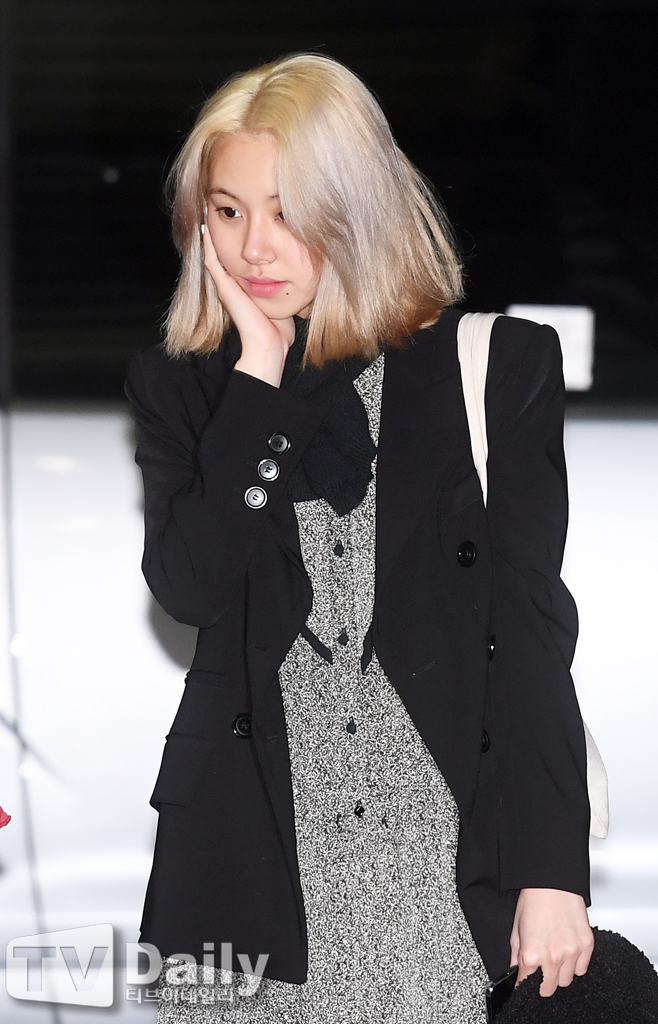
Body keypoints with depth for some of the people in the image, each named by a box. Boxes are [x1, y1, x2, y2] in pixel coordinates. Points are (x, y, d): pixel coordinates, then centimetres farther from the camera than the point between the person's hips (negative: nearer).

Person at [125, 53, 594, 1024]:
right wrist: (259, 374, -10)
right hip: (255, 847, 2)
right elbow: (190, 589, -9)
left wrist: (553, 868, -6)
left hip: (445, 844, -1)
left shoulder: (498, 366, 0)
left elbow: (534, 624, -2)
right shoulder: (181, 386, 7)